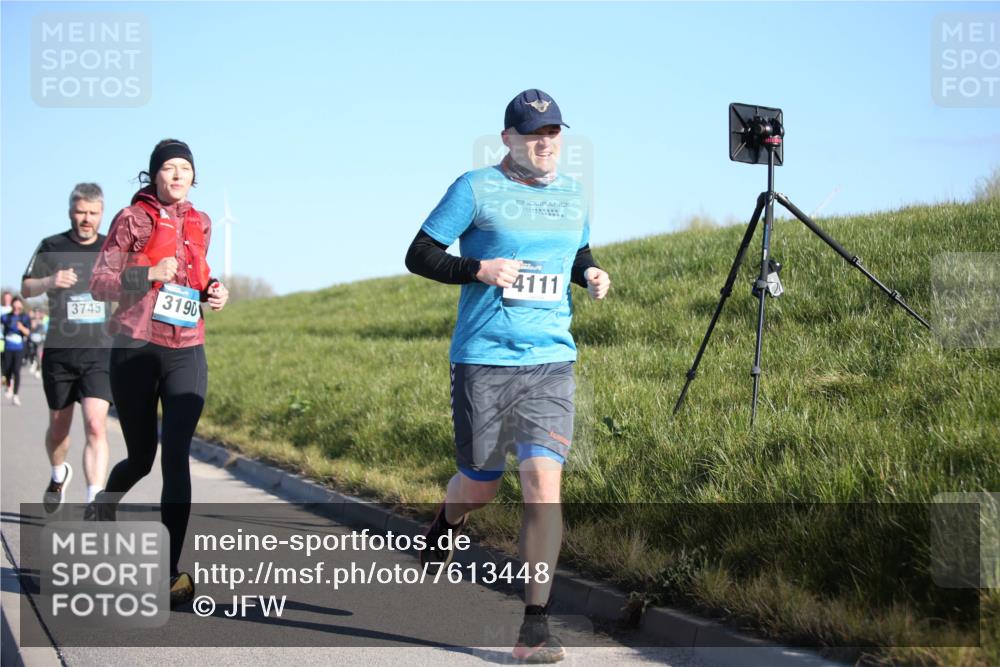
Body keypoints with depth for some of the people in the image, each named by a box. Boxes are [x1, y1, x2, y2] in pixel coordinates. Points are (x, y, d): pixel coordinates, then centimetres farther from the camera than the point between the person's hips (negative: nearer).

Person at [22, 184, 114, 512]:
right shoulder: (51, 247, 2)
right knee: (58, 427, 14)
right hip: (59, 353, 1)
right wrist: (49, 282, -21)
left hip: (100, 353, -1)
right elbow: (26, 288, -2)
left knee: (96, 427, -17)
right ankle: (59, 474, 46)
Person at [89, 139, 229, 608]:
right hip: (135, 350, -2)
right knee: (141, 458, 8)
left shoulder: (200, 224, 11)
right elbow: (98, 283, -4)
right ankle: (105, 504, 43)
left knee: (176, 458, -12)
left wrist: (211, 292, 5)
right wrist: (150, 274, -19)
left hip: (186, 353, 2)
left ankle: (171, 572, -14)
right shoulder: (132, 219, -1)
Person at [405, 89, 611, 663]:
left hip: (551, 361, 2)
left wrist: (592, 274, 5)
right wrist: (479, 269, -17)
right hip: (483, 360, -2)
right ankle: (446, 526, 47)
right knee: (480, 486, 8)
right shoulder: (476, 189, -2)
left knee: (543, 478, -13)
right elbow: (419, 255, -1)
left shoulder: (573, 195, 12)